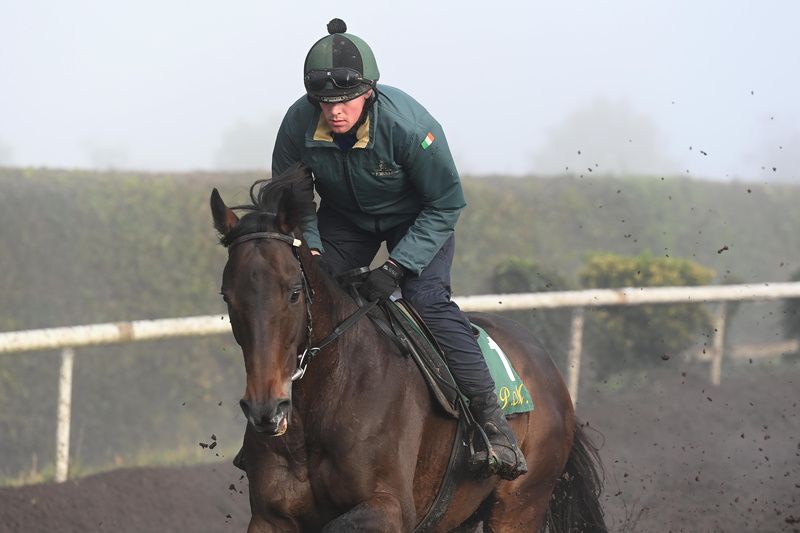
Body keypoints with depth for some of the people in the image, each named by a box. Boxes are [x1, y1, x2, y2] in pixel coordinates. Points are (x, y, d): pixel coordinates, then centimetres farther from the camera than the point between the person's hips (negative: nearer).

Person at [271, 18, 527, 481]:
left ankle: (494, 422, -22)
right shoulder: (298, 125, -25)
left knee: (428, 299, -24)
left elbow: (447, 204, -25)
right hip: (344, 215, 4)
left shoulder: (410, 125, -36)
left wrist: (397, 266, -32)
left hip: (417, 217, -4)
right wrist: (309, 249, -23)